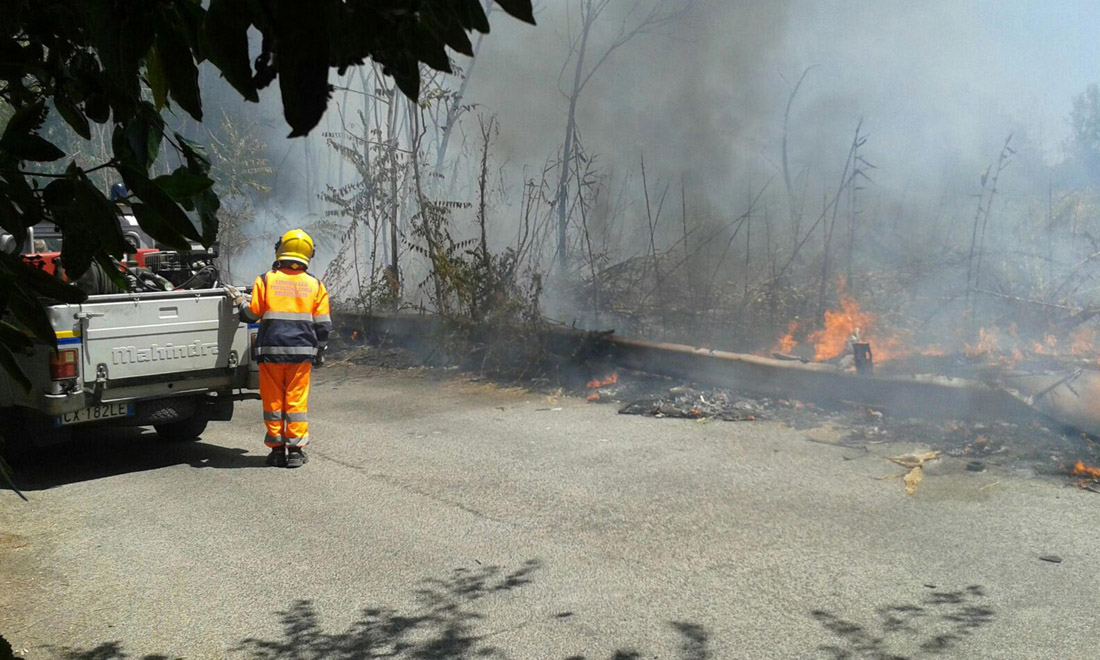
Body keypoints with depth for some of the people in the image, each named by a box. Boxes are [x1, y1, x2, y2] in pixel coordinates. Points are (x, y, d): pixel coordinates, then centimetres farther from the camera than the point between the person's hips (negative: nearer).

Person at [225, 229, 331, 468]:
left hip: (271, 350, -1)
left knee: (273, 401, 8)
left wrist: (239, 301, 19)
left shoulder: (265, 280, 0)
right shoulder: (315, 285, 5)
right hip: (302, 351, 1)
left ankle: (277, 449, 11)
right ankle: (295, 450, 6)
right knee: (297, 400, 6)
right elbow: (323, 325, 5)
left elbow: (253, 314, 0)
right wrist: (319, 352, 18)